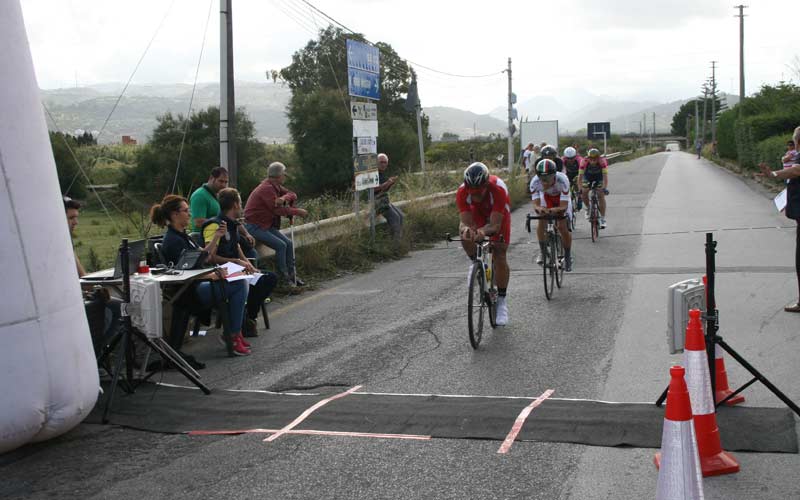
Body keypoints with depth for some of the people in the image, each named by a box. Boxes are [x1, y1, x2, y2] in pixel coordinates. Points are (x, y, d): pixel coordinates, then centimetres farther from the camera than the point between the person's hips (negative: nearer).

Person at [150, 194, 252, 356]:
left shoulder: (181, 235, 15)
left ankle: (235, 333, 7)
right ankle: (234, 337, -10)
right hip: (191, 292, -10)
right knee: (239, 286, -15)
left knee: (241, 281, 4)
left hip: (199, 284, 10)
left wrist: (216, 236, 11)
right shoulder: (173, 240, -18)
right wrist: (214, 276, -21)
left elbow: (202, 256, 20)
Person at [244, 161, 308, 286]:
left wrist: (284, 198, -21)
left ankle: (291, 274, 5)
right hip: (254, 226, -9)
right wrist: (298, 212, -15)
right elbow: (278, 209, -24)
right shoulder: (266, 188, -21)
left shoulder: (275, 186, 9)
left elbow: (293, 195, 3)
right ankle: (284, 278, -9)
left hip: (267, 224, 9)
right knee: (280, 245, -19)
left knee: (288, 243, -1)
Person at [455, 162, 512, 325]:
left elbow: (495, 225, -45)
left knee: (499, 256, -11)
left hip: (498, 214, -2)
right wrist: (466, 229, -62)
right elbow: (465, 222, -38)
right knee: (465, 233, -29)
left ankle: (502, 300, 4)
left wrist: (483, 231, -66)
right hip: (477, 212, 2)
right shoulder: (462, 192, -35)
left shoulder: (498, 189, -42)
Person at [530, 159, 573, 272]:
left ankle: (568, 257, 9)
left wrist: (555, 210, -63)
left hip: (562, 199, -2)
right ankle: (543, 252, 5)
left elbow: (564, 206, -42)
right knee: (541, 222, -15)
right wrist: (539, 208, -58)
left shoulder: (562, 180, -42)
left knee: (563, 227, -11)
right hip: (546, 198, 2)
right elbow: (535, 204, -35)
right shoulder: (535, 182, -35)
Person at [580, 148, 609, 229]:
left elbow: (605, 176, -36)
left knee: (601, 195, -13)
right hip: (588, 177, 1)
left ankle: (603, 218, -8)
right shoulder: (584, 162, -34)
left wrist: (605, 188, -46)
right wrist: (579, 189, -39)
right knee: (584, 193, -15)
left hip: (599, 177, -1)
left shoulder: (602, 161, -34)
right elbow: (580, 176, -32)